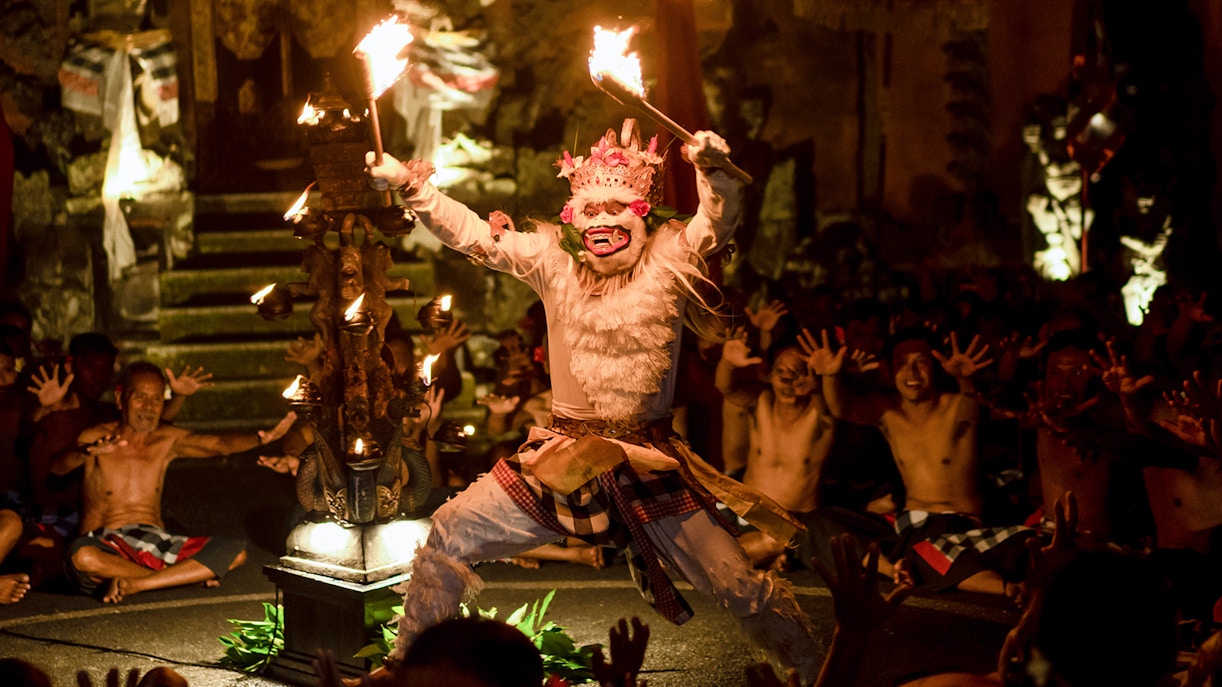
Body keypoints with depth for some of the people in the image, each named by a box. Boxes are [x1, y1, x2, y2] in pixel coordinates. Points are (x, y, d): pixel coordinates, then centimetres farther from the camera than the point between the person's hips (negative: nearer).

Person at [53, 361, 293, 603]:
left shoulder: (168, 440, 11)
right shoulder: (96, 437, -1)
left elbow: (220, 444, -3)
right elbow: (58, 467, -20)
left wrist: (262, 438, -24)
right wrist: (87, 452, -44)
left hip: (156, 544, 4)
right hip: (106, 549, -4)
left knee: (234, 552, -16)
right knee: (82, 557, -40)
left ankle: (132, 585, -22)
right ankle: (187, 574, -19)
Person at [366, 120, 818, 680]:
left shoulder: (668, 260, -3)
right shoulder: (553, 261, 3)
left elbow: (719, 223, -20)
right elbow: (470, 233, 0)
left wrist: (714, 170, -40)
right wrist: (409, 187, -12)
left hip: (648, 463, -2)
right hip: (561, 458, 3)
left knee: (738, 584, -2)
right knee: (448, 535, 5)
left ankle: (809, 669, 21)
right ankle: (406, 659, 25)